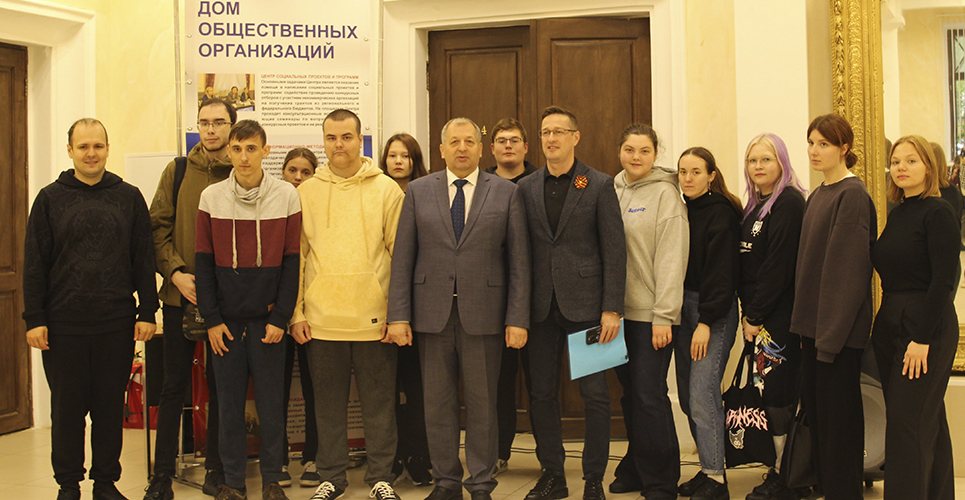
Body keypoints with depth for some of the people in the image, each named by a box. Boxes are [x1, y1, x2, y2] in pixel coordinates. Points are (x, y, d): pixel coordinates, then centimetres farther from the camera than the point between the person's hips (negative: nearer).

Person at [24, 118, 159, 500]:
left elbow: (144, 259, 6)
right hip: (64, 323, -1)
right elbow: (34, 264, 3)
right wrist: (34, 318, -3)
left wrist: (147, 311, 1)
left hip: (117, 323, 1)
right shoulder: (50, 199, 4)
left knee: (111, 406, 8)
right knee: (67, 407, 7)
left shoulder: (129, 198, 6)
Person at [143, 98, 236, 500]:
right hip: (180, 296, 1)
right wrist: (176, 273, -9)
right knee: (174, 384, 5)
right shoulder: (177, 172, 5)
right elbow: (159, 227, 4)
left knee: (221, 385, 8)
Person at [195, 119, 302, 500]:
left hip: (267, 320, -1)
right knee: (229, 404, 6)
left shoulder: (286, 196, -1)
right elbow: (203, 262, 4)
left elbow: (292, 261, -1)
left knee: (270, 404, 4)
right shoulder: (211, 197, 3)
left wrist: (280, 318, -7)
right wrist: (211, 319, -2)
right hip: (226, 320, 1)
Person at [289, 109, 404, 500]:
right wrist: (295, 313, 2)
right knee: (328, 404, 11)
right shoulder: (305, 193, 6)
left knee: (379, 403, 6)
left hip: (374, 319, -1)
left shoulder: (386, 190, 2)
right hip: (321, 319, 2)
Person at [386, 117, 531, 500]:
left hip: (483, 314, -1)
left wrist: (518, 319, -6)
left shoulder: (506, 193, 4)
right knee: (438, 403, 8)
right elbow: (402, 257, 4)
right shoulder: (418, 191, 7)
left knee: (482, 403, 5)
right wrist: (399, 315, -3)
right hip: (432, 313, 2)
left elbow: (519, 261, 1)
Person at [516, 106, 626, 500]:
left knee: (594, 395, 0)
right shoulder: (526, 188, 9)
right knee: (542, 394, 8)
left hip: (585, 304, -3)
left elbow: (614, 249, -3)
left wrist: (611, 308, -9)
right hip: (542, 306, 3)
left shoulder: (599, 185, 0)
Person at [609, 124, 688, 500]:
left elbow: (671, 258, -10)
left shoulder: (664, 193, -5)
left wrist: (663, 316, -15)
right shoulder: (613, 191, 10)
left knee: (649, 395, -5)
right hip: (619, 310, 5)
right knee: (631, 394, 11)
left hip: (651, 313, -5)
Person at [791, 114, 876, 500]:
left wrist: (831, 331, -19)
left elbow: (847, 266, -17)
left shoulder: (853, 195, -12)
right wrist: (806, 322, 12)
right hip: (815, 321, 8)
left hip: (840, 324, -8)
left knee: (838, 414, -1)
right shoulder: (817, 196, 14)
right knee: (814, 408, 13)